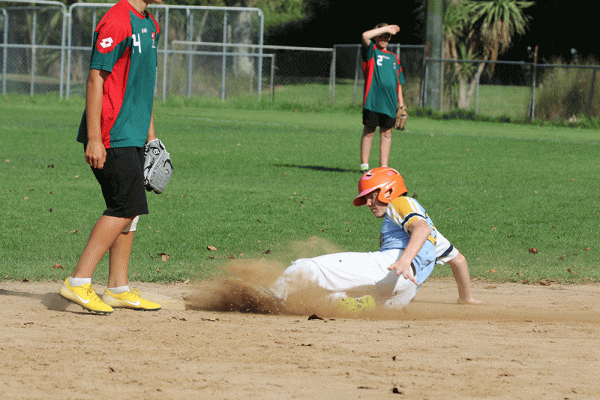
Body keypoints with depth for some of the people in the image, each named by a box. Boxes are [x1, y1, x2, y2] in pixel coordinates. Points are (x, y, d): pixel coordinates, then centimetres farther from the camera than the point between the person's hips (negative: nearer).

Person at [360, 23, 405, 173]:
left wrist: (401, 103, 14)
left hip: (390, 103, 4)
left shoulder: (394, 58, 20)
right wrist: (386, 28, -8)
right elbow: (365, 35, -14)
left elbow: (398, 82, 21)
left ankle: (384, 166, 9)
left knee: (386, 133, 5)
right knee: (369, 131, -2)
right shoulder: (371, 51, 6)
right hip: (372, 100, -4)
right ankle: (364, 165, 3)